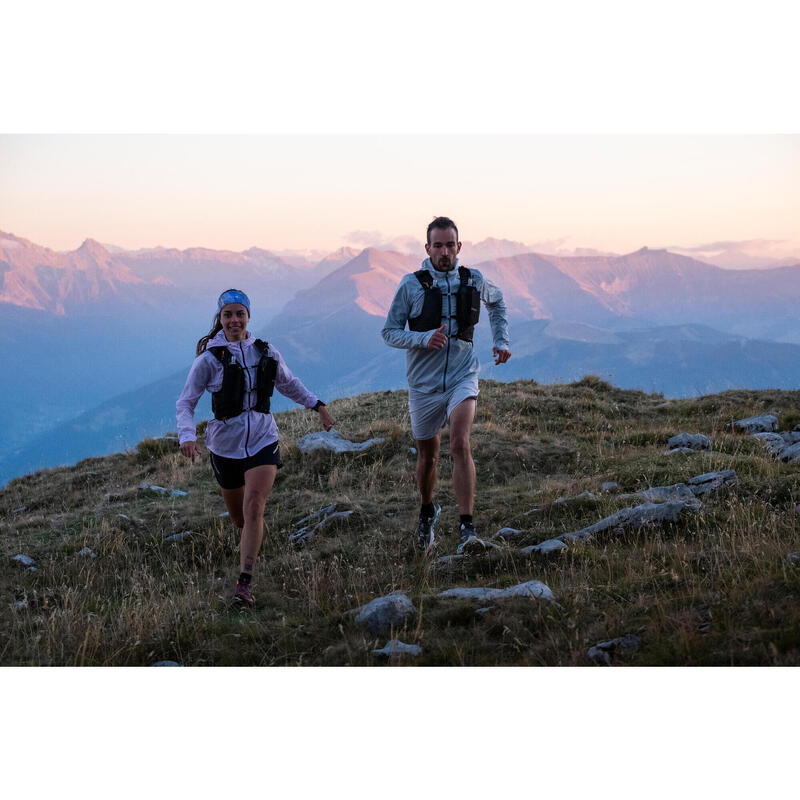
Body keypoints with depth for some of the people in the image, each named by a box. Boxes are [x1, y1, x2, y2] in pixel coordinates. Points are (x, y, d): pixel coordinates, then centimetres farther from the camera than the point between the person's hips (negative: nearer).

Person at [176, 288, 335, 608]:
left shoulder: (266, 353, 1)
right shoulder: (209, 359, -9)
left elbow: (289, 384, 20)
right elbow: (185, 402, -8)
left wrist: (318, 405, 16)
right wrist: (187, 435, -24)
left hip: (263, 440, 0)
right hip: (225, 445, 0)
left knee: (254, 507, -19)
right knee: (238, 515, 14)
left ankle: (244, 583, -18)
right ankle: (252, 542, 51)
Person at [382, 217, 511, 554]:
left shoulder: (473, 280, 1)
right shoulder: (411, 285, -6)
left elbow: (497, 301, 24)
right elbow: (390, 332, -3)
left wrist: (501, 340, 15)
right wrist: (424, 339, -20)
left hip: (462, 377, 0)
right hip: (424, 383, 1)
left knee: (460, 445, -22)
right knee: (428, 454, 15)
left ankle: (467, 529, -25)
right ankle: (427, 511, 44)